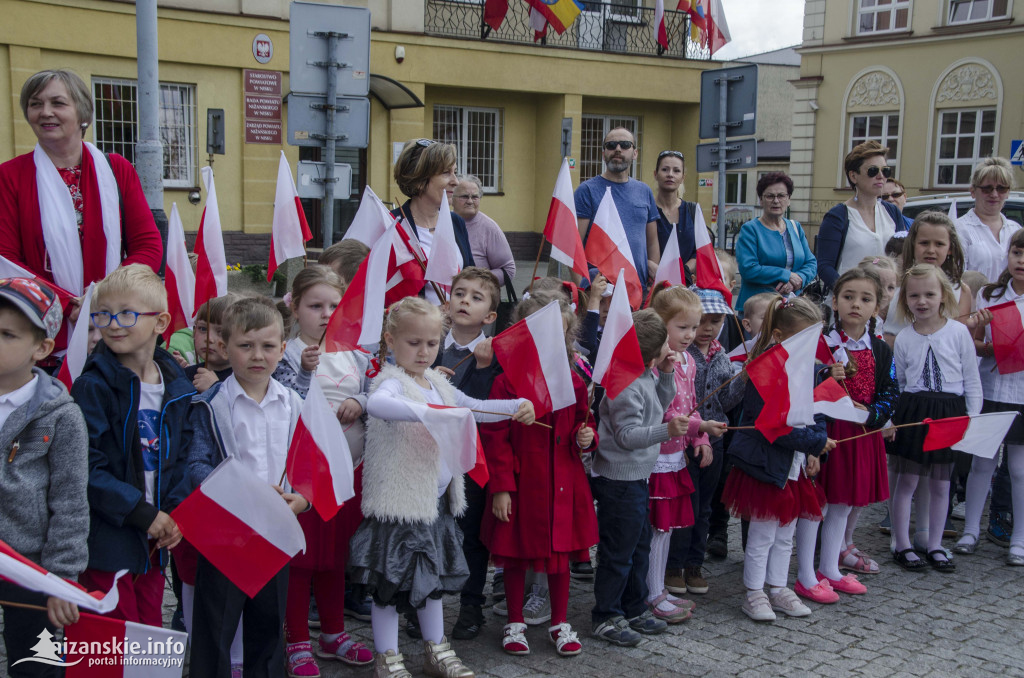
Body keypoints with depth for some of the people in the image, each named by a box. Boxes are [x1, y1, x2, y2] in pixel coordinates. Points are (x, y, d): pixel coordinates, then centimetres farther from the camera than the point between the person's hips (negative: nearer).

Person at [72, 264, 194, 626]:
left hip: (153, 541, 5)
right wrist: (144, 514, -18)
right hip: (106, 538, -5)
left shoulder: (175, 387, 6)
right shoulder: (93, 386, -12)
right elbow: (85, 468, -17)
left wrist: (176, 511, -4)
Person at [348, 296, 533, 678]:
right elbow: (377, 403, -39)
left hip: (436, 499, 8)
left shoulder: (437, 383, 10)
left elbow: (473, 408, 22)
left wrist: (517, 406, 8)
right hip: (399, 500, -8)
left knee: (434, 577, 19)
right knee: (391, 582, 3)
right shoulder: (391, 382, -16)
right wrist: (428, 412, -50)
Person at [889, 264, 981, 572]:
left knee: (940, 483, 10)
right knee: (907, 480, 2)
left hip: (950, 413, 0)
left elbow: (972, 379, 1)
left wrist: (973, 419, -2)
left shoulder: (959, 332, -3)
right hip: (913, 412, 0)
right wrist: (893, 416, 3)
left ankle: (935, 546, 21)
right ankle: (903, 545, 13)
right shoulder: (903, 338, 0)